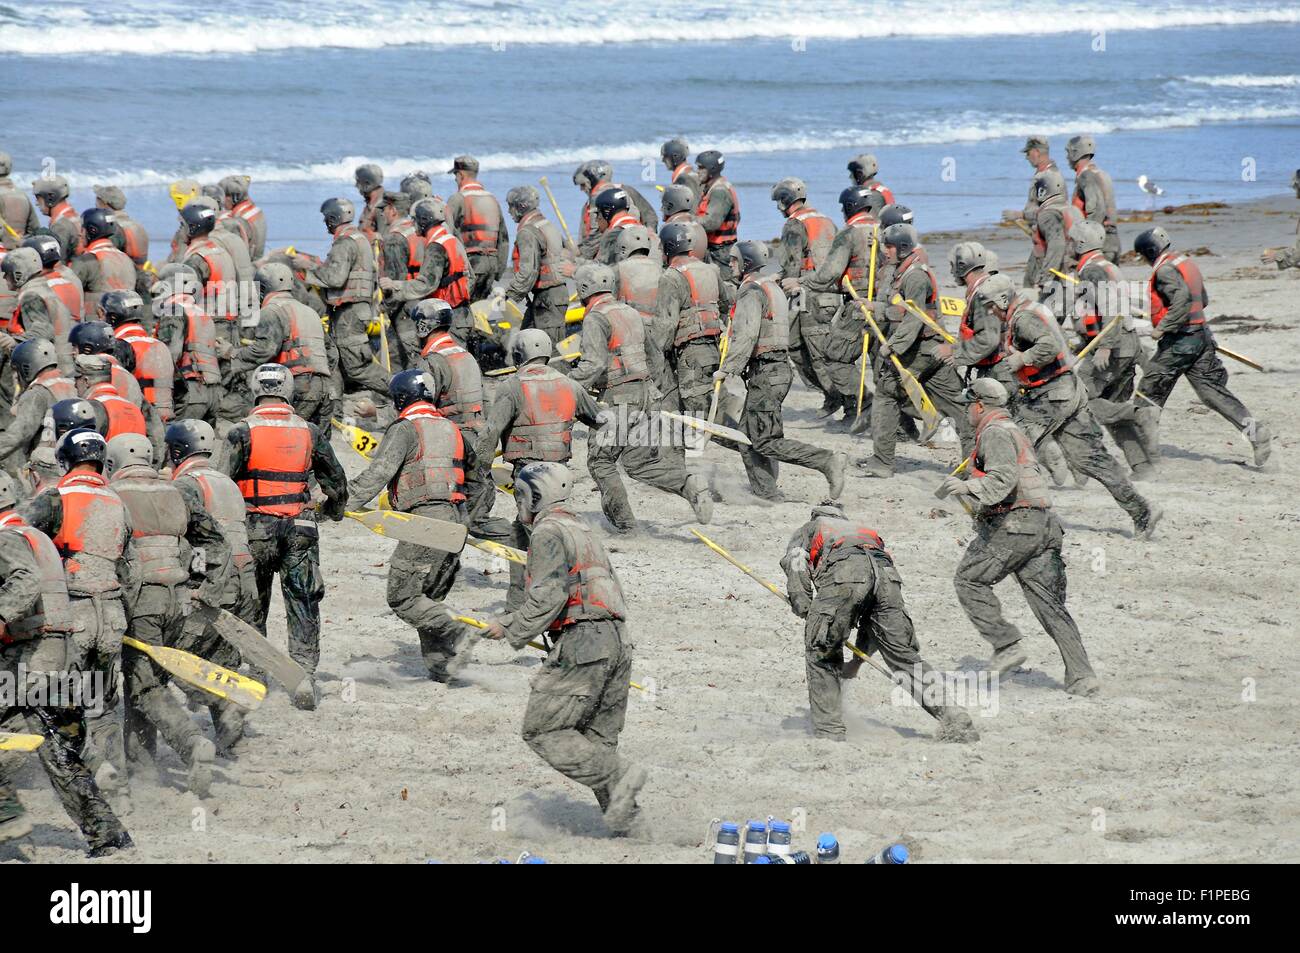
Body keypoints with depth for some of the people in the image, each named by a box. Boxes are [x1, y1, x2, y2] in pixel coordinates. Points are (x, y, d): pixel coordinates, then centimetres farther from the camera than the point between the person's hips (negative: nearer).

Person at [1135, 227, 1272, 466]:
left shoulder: (1165, 270, -14)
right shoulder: (1187, 262, 15)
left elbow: (1182, 298, -28)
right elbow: (1203, 300, 24)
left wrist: (1162, 327, -25)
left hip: (1179, 341, -9)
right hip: (1201, 337, 9)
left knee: (1151, 390, 6)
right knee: (1213, 390, 5)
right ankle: (1253, 428, -8)